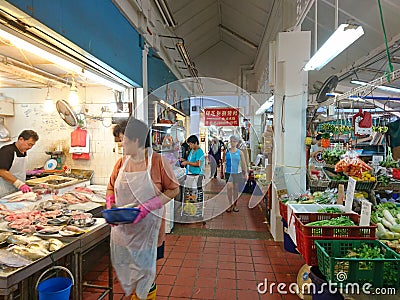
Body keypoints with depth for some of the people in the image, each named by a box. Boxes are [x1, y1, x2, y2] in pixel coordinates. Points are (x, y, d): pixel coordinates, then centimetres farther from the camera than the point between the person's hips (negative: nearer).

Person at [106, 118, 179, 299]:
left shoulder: (157, 161, -14)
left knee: (144, 266, 12)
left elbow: (173, 190, -12)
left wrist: (147, 207, -21)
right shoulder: (121, 162, 1)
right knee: (123, 264, 17)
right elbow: (111, 188, 11)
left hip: (147, 225, -4)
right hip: (122, 226, 5)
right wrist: (110, 207, -9)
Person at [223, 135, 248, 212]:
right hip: (228, 172, -1)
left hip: (237, 172, 1)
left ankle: (235, 205, 24)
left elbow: (244, 163, 5)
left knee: (236, 188, 9)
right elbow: (223, 161, 3)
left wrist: (246, 173, 3)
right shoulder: (226, 151, 0)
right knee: (229, 187, -14)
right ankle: (230, 205, 1)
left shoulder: (240, 152, 1)